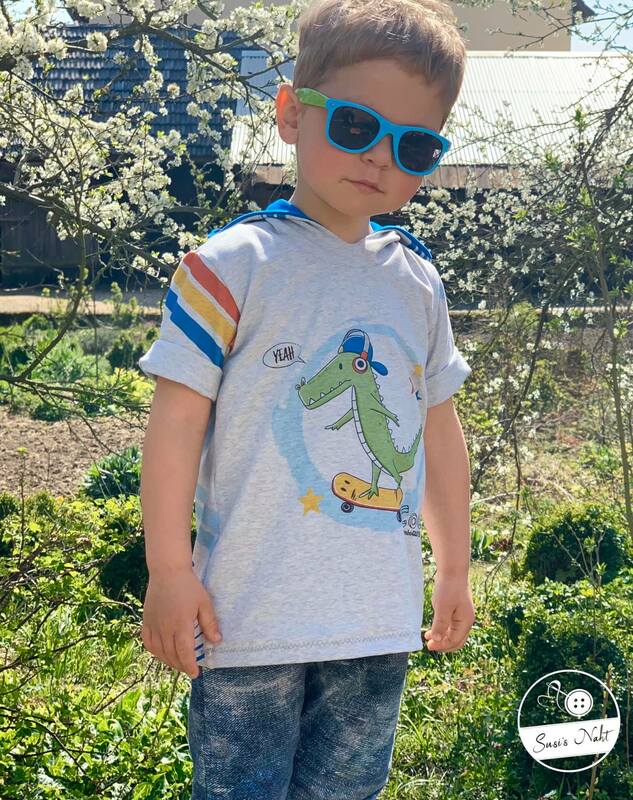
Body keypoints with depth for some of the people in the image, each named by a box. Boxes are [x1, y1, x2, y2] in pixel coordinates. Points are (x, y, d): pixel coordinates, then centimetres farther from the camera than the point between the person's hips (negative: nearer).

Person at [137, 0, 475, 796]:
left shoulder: (419, 282, 9)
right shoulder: (233, 264, -9)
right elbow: (176, 417, -10)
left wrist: (455, 569, 20)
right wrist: (169, 572, -11)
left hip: (381, 622, 5)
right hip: (250, 616, -5)